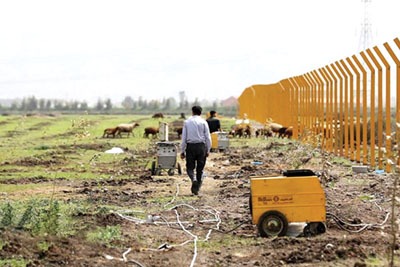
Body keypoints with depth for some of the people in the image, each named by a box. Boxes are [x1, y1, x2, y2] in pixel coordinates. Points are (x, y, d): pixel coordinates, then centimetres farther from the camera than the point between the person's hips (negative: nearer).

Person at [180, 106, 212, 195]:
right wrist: (208, 150, 7)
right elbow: (208, 137, 0)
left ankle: (194, 179, -22)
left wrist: (182, 151, 7)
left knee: (190, 167, 7)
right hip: (201, 146, 0)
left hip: (190, 146, 0)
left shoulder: (187, 122, 4)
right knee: (200, 169, 10)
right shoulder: (203, 122, 2)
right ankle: (197, 188, 11)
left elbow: (184, 137, 3)